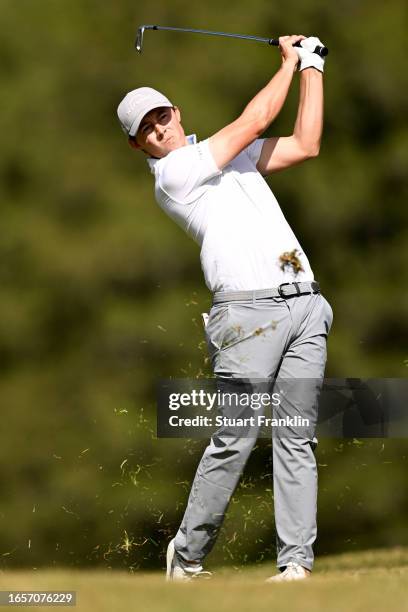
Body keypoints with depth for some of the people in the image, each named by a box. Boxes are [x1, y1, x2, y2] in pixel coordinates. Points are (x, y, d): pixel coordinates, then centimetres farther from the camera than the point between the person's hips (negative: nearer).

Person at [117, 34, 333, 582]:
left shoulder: (231, 154, 23)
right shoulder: (173, 173, -1)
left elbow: (304, 145, 20)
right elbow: (253, 121, 0)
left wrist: (312, 69, 18)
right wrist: (289, 63, 13)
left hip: (305, 305, 6)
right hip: (248, 311, -6)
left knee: (298, 439, 0)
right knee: (234, 440, -9)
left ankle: (296, 561, -3)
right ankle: (187, 555, 3)